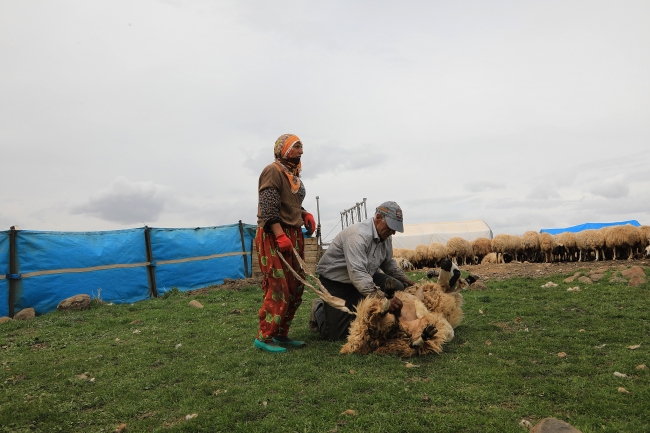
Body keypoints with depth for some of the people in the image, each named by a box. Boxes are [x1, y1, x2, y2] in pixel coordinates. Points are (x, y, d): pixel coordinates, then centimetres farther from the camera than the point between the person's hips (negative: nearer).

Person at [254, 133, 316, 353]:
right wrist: (280, 236, -26)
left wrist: (306, 215, 6)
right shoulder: (273, 171, -10)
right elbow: (268, 207, -19)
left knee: (296, 287, 10)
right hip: (274, 236, -9)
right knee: (278, 287, -9)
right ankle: (264, 337, 2)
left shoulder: (293, 174, 18)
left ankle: (281, 334, 19)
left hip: (294, 235, 9)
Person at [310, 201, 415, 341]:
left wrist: (408, 282, 10)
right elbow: (357, 273, -40)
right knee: (337, 334, -13)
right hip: (335, 280, -8)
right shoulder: (358, 235, -30)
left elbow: (388, 263, 17)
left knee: (397, 287, -15)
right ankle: (319, 309, 19)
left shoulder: (385, 236, -2)